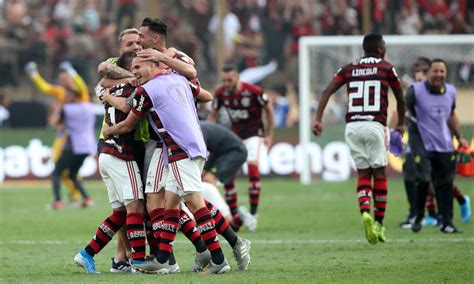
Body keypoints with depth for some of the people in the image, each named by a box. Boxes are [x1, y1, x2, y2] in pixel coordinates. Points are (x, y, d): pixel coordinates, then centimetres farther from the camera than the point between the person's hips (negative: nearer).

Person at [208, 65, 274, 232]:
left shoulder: (253, 91, -20)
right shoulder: (221, 93, -10)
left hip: (254, 134, -4)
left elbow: (268, 109, -4)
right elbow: (212, 115, 6)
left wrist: (269, 135, -2)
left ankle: (253, 214, -19)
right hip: (235, 135, 4)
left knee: (252, 166, -23)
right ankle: (234, 217, 2)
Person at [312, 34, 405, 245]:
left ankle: (365, 212, -16)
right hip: (374, 125, -3)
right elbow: (400, 100, 13)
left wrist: (318, 119, -3)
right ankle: (379, 223, 6)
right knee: (379, 173, 6)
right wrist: (400, 124, 29)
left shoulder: (348, 69, 13)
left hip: (352, 126, 3)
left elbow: (327, 92, 1)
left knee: (363, 174, 9)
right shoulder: (387, 69, 5)